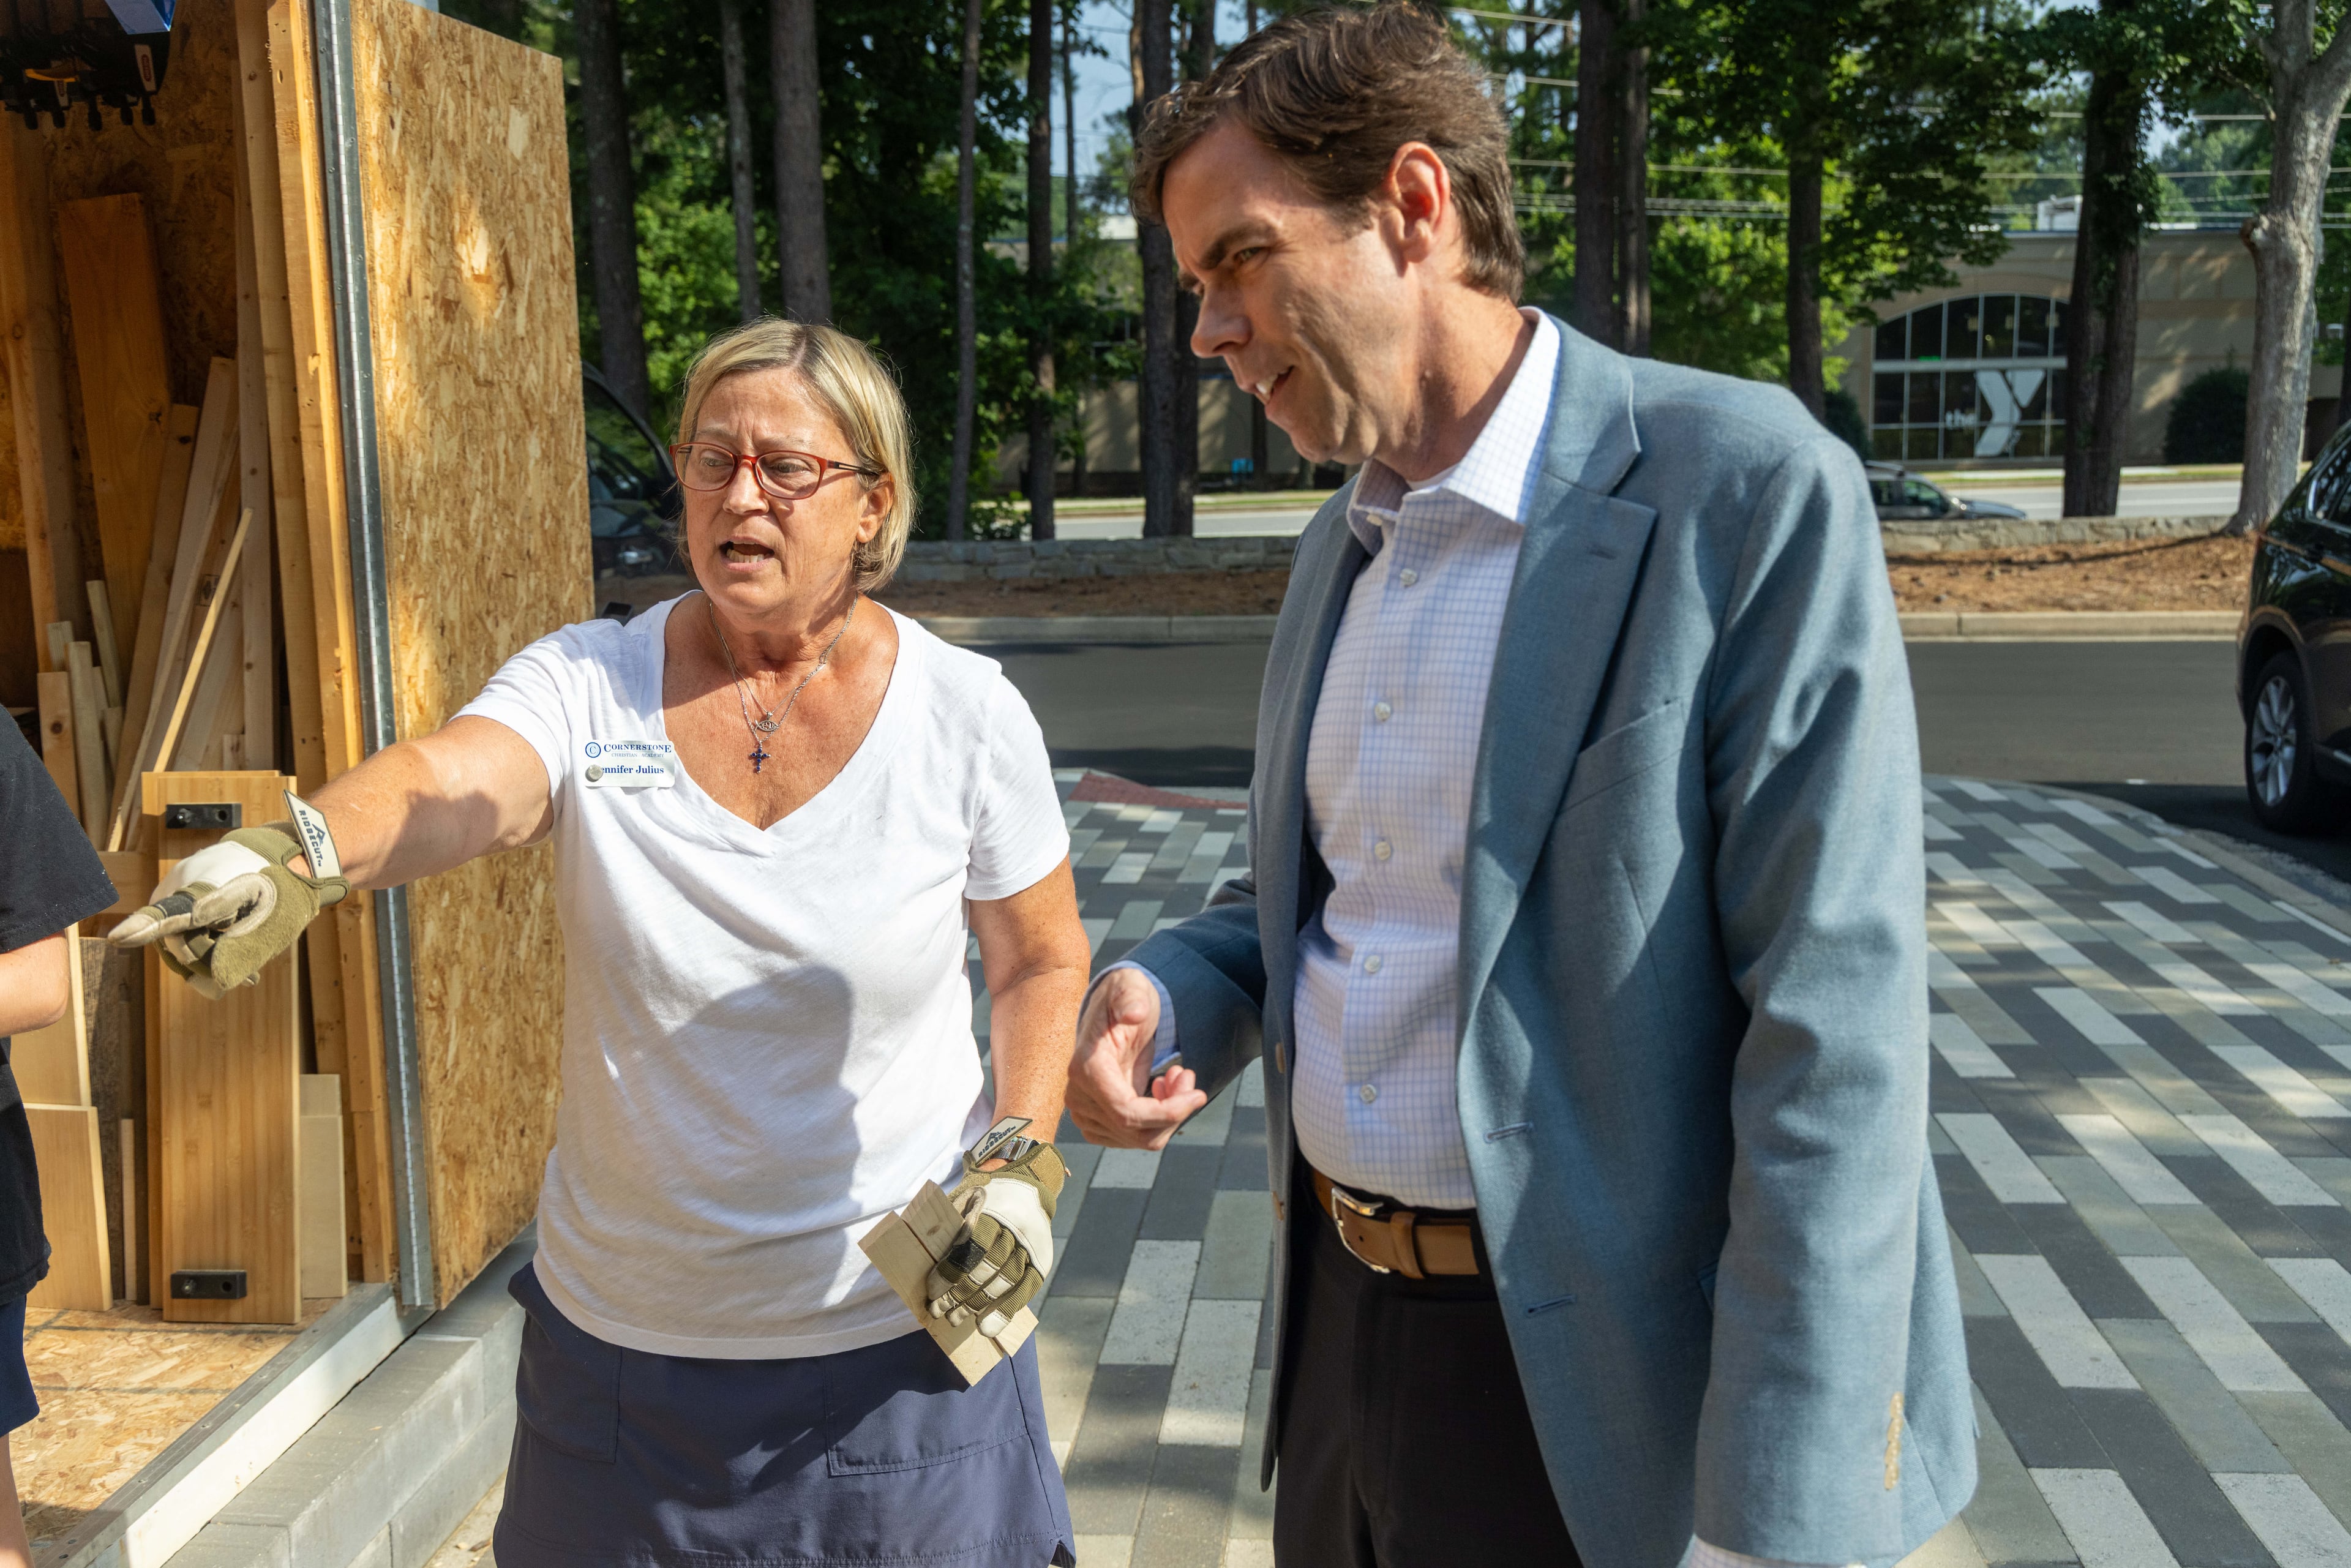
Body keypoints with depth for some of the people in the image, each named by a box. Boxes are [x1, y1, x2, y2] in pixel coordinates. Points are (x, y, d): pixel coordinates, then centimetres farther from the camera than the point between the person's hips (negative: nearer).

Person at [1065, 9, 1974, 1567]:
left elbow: (1832, 1038, -20)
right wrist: (1171, 993, -5)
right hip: (1338, 1312, 7)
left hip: (1597, 1388, -7)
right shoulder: (1342, 545, 7)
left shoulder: (1747, 489, -17)